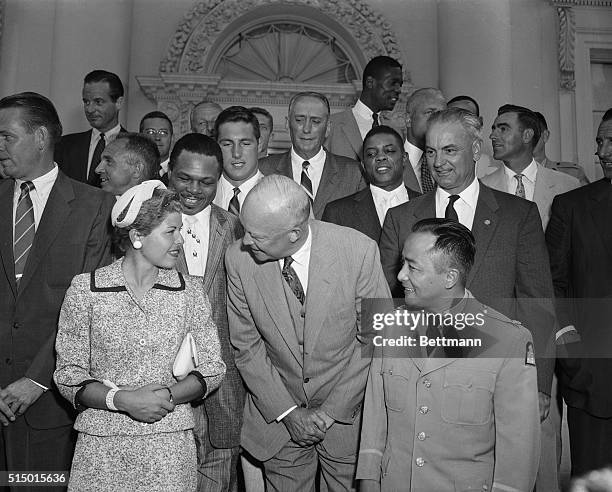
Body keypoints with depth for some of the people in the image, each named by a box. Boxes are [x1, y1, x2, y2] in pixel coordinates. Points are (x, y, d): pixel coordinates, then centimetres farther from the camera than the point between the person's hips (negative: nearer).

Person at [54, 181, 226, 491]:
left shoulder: (189, 290, 0)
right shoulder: (85, 289, -5)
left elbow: (211, 369, 2)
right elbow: (68, 375, -3)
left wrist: (168, 395, -14)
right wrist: (123, 399, -18)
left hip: (170, 443, 1)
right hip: (101, 445, -1)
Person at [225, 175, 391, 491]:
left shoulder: (359, 251, -21)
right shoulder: (238, 258, -14)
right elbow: (247, 345, -4)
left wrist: (332, 410, -11)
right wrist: (287, 412, -8)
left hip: (347, 412, -1)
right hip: (277, 415, 2)